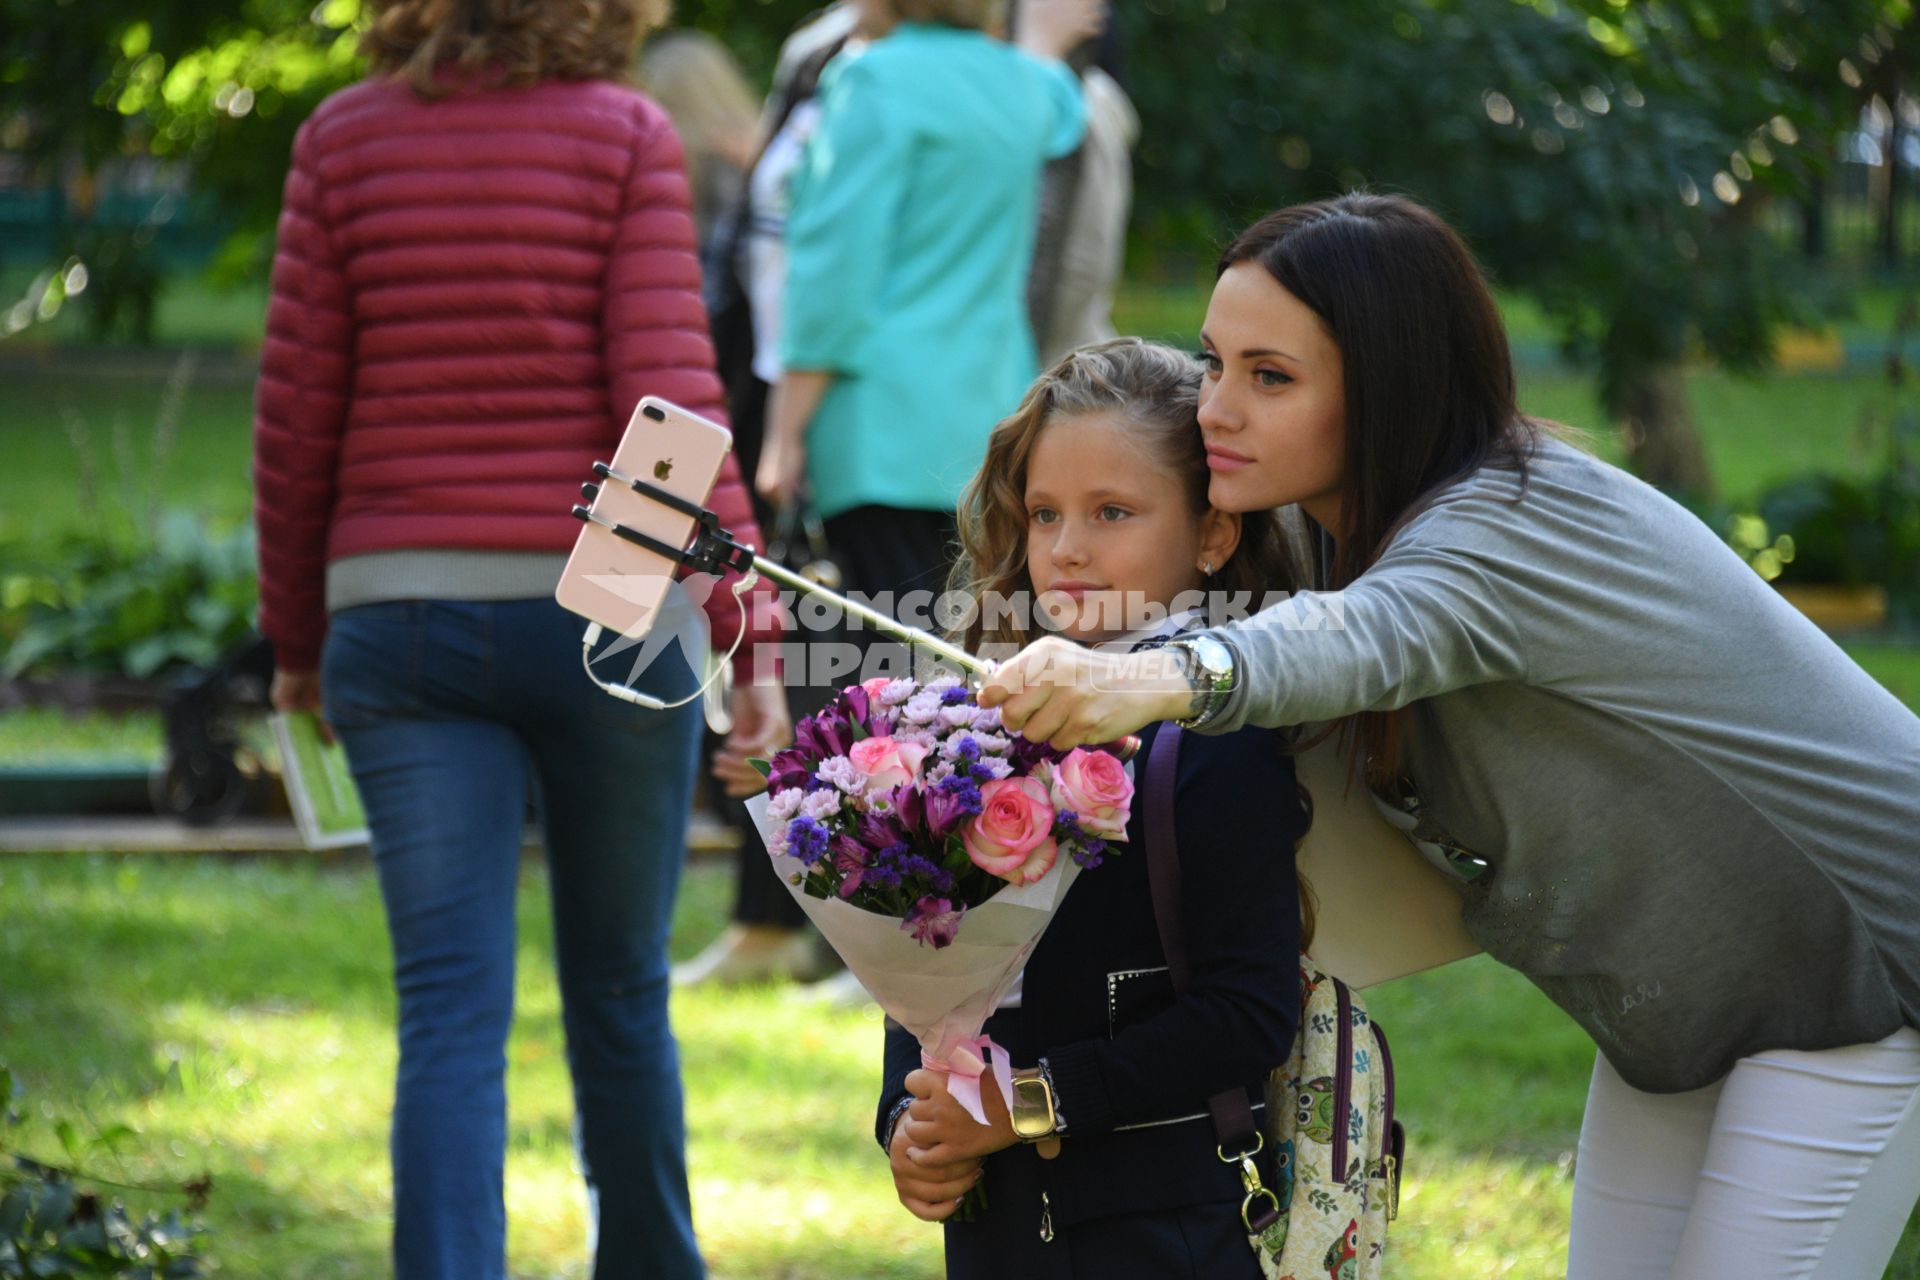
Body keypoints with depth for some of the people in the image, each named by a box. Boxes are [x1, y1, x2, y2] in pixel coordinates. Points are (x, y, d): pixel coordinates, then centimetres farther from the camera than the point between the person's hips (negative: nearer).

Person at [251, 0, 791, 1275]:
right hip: (602, 601, -1)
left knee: (452, 1011, -1)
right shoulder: (625, 135, -5)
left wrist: (296, 632, 14)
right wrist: (749, 625, -10)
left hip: (399, 609, 1)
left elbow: (297, 409, 3)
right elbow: (667, 393, -12)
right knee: (620, 988, 15)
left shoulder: (344, 139, 1)